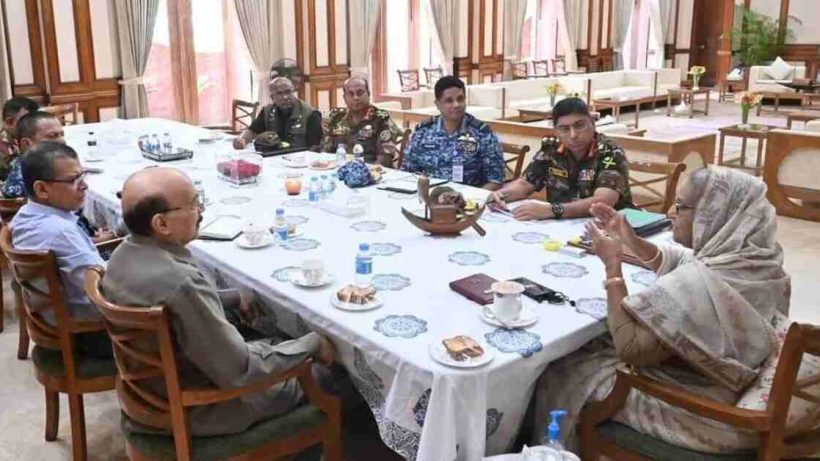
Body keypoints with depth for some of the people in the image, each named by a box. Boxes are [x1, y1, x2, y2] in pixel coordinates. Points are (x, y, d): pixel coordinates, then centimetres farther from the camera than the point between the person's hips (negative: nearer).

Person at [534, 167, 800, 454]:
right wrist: (630, 240, -1)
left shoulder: (702, 284, -35)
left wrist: (612, 266, -20)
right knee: (591, 346, 20)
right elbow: (677, 264, 12)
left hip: (696, 412, -8)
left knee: (561, 374, 6)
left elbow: (629, 348, -26)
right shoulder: (755, 259, -7)